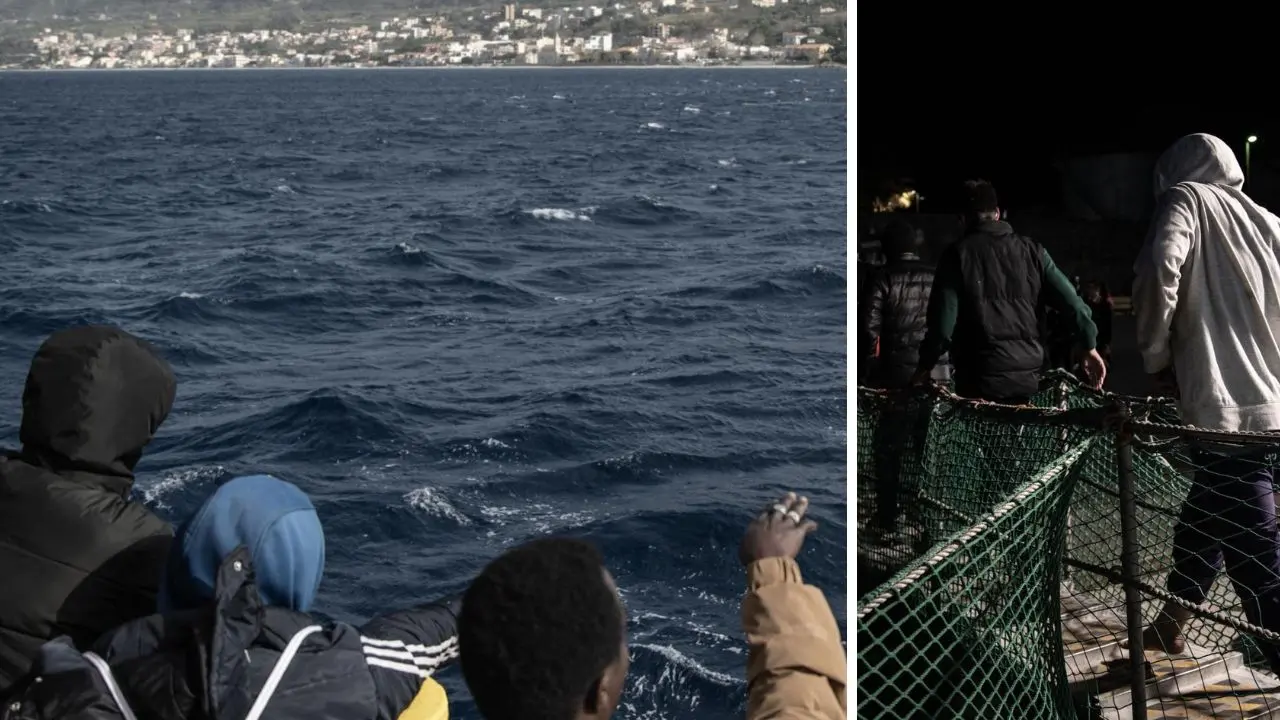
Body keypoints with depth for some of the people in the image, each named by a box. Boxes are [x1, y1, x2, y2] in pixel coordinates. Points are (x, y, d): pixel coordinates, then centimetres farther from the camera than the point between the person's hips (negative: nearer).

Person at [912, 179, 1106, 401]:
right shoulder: (1030, 249, 7)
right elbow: (1071, 302, 3)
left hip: (980, 378, -4)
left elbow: (943, 320, -8)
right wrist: (1090, 347, 12)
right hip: (1028, 376, 4)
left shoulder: (958, 253, -4)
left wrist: (925, 366, 3)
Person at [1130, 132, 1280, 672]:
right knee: (1200, 525, 28)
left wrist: (1156, 359, -5)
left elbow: (1160, 269, -17)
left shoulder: (1185, 198, 1)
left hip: (1228, 410, -8)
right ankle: (1170, 626, 46)